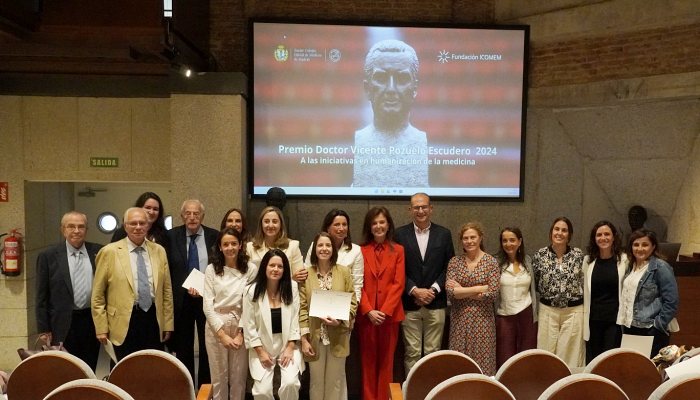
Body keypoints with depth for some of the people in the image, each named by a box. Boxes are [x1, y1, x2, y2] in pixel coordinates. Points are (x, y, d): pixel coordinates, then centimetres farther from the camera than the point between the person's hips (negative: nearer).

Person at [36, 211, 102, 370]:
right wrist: (44, 330, -1)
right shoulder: (48, 256, -1)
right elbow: (41, 297, 1)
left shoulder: (98, 252, 4)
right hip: (63, 324, -2)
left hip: (92, 321, 2)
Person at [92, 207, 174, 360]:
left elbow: (167, 290, 10)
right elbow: (98, 295, 0)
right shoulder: (109, 252, -2)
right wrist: (101, 328, -3)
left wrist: (168, 324, 8)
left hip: (154, 320, 3)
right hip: (125, 323, -3)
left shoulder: (159, 251, 8)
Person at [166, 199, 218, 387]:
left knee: (207, 347, 7)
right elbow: (168, 270, -2)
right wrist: (186, 288, -13)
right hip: (181, 299, 1)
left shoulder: (214, 236, -1)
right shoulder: (172, 236, -1)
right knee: (183, 348, 11)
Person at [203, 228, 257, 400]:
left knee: (239, 378, 9)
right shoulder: (211, 269, -1)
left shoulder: (251, 269, -4)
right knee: (219, 377, 10)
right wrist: (222, 334, -10)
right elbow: (207, 305, -4)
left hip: (241, 326, 0)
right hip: (216, 326, 1)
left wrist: (241, 333, -9)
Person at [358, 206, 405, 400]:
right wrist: (369, 311, -12)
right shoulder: (361, 251, 3)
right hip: (366, 314, 0)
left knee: (386, 360, 8)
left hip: (390, 314, 0)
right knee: (368, 360, 8)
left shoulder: (398, 250, 3)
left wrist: (385, 311, -13)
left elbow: (398, 284, -4)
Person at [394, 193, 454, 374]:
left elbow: (449, 267, 4)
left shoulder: (444, 234, 5)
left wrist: (433, 290, -7)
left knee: (433, 352, 6)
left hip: (436, 303, 1)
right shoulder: (400, 234, 1)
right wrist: (415, 290, -11)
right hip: (410, 304, -1)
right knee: (412, 352, 3)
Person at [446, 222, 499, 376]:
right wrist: (479, 288, -11)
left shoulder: (491, 261, -2)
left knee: (482, 359, 1)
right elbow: (450, 292, -8)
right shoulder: (455, 261, 3)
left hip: (482, 319, -2)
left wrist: (462, 291, -8)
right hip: (459, 319, 2)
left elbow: (493, 294, -9)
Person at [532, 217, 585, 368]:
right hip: (547, 310, 0)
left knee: (571, 353, 6)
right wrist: (547, 295, 7)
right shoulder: (540, 255, -2)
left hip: (574, 311, 0)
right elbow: (534, 283, 8)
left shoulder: (578, 255, -1)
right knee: (546, 351, 6)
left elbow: (584, 282, 5)